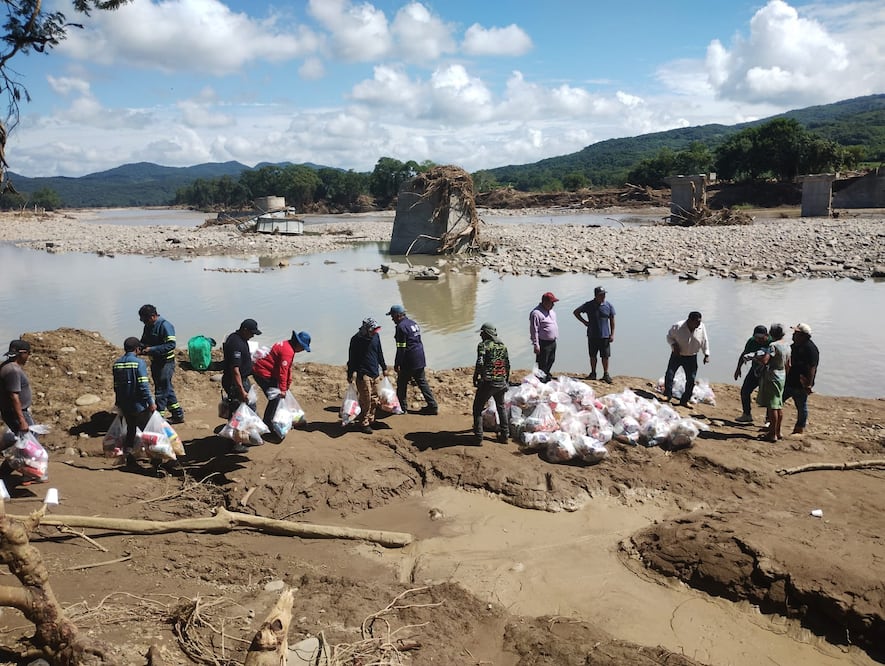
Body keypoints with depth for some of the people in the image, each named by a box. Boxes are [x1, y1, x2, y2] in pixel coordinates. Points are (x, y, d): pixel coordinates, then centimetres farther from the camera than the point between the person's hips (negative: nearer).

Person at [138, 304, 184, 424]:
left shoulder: (165, 325, -17)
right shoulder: (148, 326, 10)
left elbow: (171, 345, -24)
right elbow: (144, 341, 21)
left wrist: (152, 350, -26)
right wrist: (141, 347, -2)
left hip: (165, 363, -9)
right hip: (156, 362, 9)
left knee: (161, 392, -3)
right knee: (167, 390, 15)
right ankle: (178, 415, 24)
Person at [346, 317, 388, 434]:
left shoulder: (375, 336, 6)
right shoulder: (357, 339, -12)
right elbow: (352, 358, -6)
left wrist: (384, 367, 23)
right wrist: (350, 374, -5)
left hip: (375, 373, 7)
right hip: (363, 374, -6)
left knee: (374, 399, 10)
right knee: (366, 400, -7)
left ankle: (371, 420, 22)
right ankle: (363, 424, 3)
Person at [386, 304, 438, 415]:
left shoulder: (401, 327, -15)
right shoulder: (413, 324, 13)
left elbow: (401, 348, -18)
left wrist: (397, 364, -14)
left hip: (409, 362, -9)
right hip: (420, 360, 9)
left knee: (401, 384, 6)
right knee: (422, 383, 13)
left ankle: (402, 408, 15)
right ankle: (433, 406, 11)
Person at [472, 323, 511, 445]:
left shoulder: (483, 345, -9)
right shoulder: (502, 345, 9)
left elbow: (480, 364, -19)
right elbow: (507, 365, 13)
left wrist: (475, 378, -6)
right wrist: (506, 381, 22)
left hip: (487, 383, -6)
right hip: (501, 383, 6)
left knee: (478, 408, 8)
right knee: (501, 407, 23)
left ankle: (478, 437, 6)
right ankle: (504, 435, 25)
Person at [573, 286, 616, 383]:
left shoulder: (609, 306, -1)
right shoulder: (589, 305, -2)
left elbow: (612, 321, 4)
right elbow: (576, 312, 9)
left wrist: (612, 334, -1)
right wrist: (584, 322, 0)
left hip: (605, 336, -1)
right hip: (592, 336, 1)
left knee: (605, 356, 2)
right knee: (592, 356, 10)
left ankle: (606, 374, 13)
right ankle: (593, 373, 23)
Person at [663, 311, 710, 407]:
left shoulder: (702, 327, -10)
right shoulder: (678, 327, -18)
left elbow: (705, 342, 2)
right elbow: (669, 336, -3)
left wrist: (706, 354, -4)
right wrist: (674, 345, -20)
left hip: (691, 358, 2)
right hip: (677, 355, -2)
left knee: (691, 379, -1)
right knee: (669, 374, -9)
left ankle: (684, 401, 12)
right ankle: (667, 395, 11)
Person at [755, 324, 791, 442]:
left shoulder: (773, 345, -18)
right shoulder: (787, 346, 9)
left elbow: (764, 360, -27)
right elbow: (788, 365, 16)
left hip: (772, 378, -9)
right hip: (781, 377, 9)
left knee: (772, 406, -5)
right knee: (779, 406, 15)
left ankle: (772, 434, -2)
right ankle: (777, 432, 23)